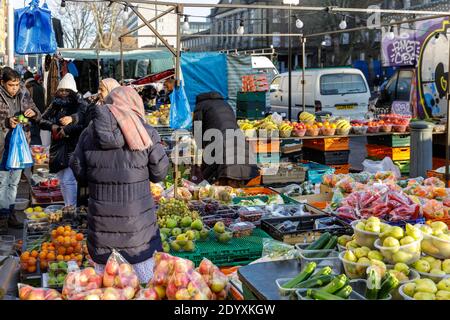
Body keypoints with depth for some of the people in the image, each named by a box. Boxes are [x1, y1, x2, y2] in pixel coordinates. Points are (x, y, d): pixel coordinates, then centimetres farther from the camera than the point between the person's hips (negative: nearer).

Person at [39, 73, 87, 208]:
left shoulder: (80, 105, -6)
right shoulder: (55, 105, 12)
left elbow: (85, 123, -20)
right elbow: (42, 121, 11)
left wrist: (67, 129, -23)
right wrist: (52, 126, -9)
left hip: (73, 148, -7)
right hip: (58, 148, 7)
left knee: (69, 180, -12)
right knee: (62, 180, 15)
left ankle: (72, 207, -2)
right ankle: (67, 206, 27)